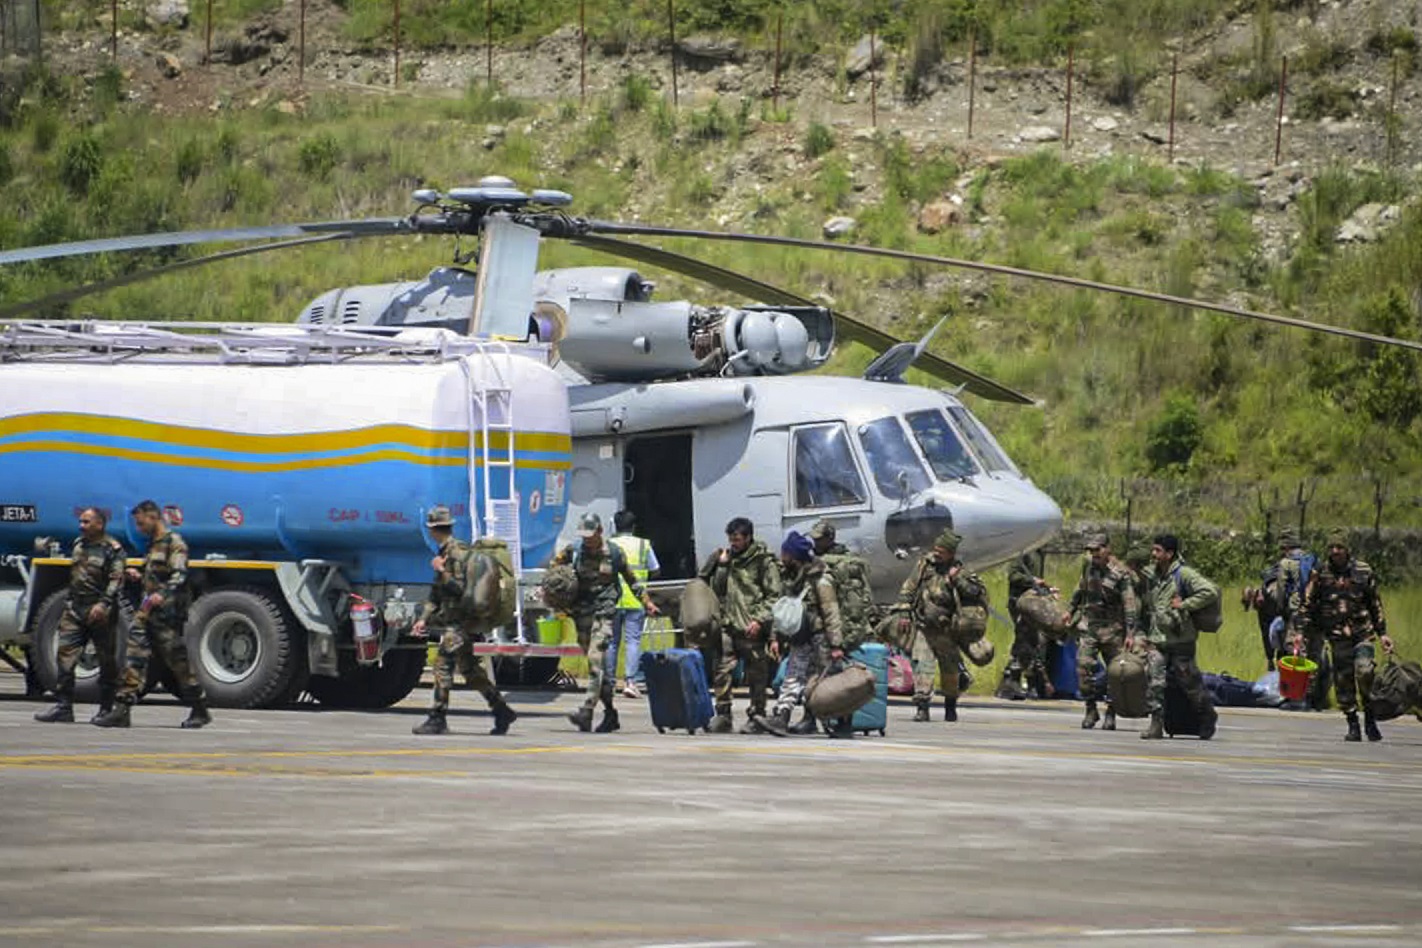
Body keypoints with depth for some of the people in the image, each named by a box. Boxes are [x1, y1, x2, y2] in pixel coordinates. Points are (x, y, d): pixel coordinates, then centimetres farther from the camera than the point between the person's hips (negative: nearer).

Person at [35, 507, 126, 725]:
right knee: (65, 657, -4)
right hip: (75, 609, 6)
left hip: (99, 613, -6)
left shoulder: (112, 549, -6)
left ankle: (106, 709, 9)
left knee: (107, 662, 2)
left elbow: (117, 580, -15)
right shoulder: (78, 545, 16)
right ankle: (63, 707, -3)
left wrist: (103, 603, -26)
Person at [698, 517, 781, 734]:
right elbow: (716, 589, 19)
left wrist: (760, 620, -13)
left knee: (756, 675, 1)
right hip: (727, 626, 4)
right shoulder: (726, 558, 17)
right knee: (722, 669, -7)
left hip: (752, 629, -4)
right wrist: (722, 565, 4)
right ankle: (722, 714, -3)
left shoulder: (763, 561, -1)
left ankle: (756, 716, 8)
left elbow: (773, 596, -4)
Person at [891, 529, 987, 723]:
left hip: (946, 632, 0)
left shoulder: (960, 572, -1)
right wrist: (904, 613, 0)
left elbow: (981, 594, -9)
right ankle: (922, 707, -17)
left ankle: (950, 707, 30)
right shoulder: (924, 565, 4)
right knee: (922, 665, -14)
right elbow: (908, 589, 8)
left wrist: (959, 580, -18)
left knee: (950, 671, 12)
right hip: (923, 628, 0)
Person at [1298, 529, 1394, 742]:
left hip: (1363, 633, -1)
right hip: (1337, 636, 1)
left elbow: (1376, 605, 12)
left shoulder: (1363, 571, 4)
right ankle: (1352, 725, 9)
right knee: (1343, 680, 0)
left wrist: (1382, 634, 10)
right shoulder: (1320, 574, 3)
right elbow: (1307, 605, 7)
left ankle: (1370, 720, -2)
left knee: (1364, 672, -18)